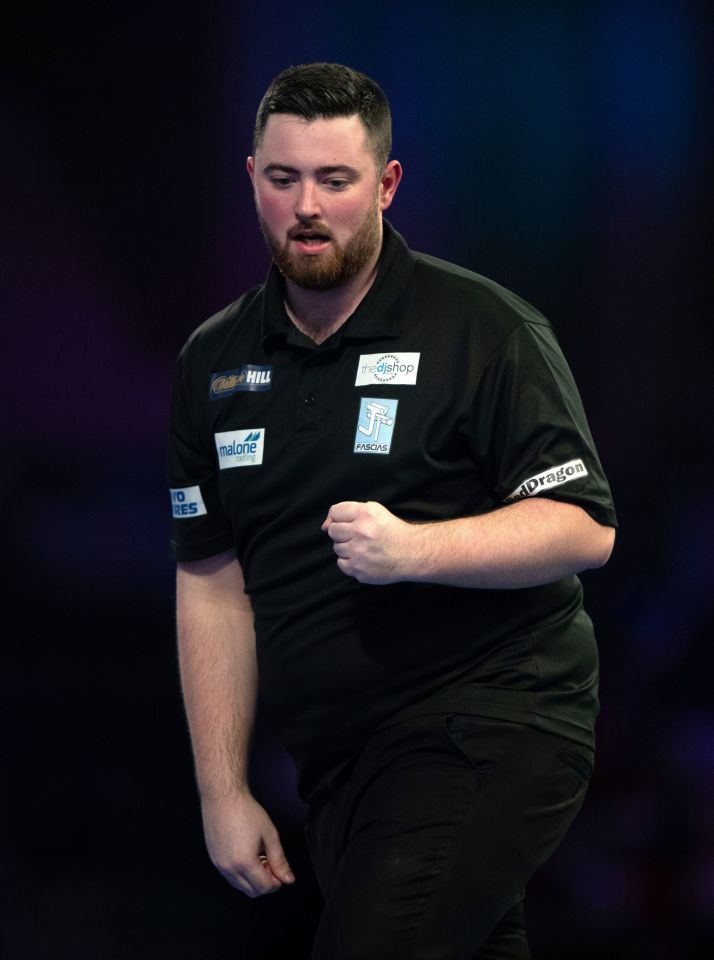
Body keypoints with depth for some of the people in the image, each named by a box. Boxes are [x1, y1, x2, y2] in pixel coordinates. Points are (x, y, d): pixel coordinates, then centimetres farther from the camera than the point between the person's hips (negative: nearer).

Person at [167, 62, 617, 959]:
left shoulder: (483, 329, -5)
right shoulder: (213, 362, 11)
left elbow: (587, 528, -8)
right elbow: (212, 582, 13)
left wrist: (413, 550, -23)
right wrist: (223, 794, 9)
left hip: (489, 725, -6)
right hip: (338, 766, 6)